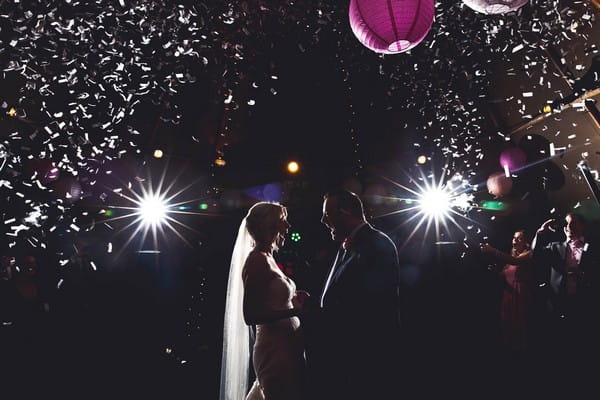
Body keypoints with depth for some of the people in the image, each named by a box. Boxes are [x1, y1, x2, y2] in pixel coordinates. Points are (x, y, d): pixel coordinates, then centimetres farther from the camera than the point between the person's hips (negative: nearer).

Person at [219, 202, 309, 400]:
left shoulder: (268, 259, 10)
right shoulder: (257, 260, -17)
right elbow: (251, 315, -21)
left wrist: (294, 300, 1)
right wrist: (295, 310, -26)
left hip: (286, 346, 9)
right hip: (276, 349, -8)